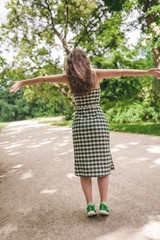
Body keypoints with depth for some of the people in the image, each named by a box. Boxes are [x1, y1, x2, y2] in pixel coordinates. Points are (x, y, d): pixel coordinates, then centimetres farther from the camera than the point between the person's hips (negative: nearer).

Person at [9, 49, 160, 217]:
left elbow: (43, 78, 11)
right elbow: (122, 72, -6)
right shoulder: (95, 74, -2)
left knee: (84, 166, 5)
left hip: (80, 123, 1)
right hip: (99, 121, -1)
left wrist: (22, 83, 22)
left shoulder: (69, 77, 3)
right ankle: (103, 204, 3)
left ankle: (90, 205, 4)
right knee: (102, 164, 5)